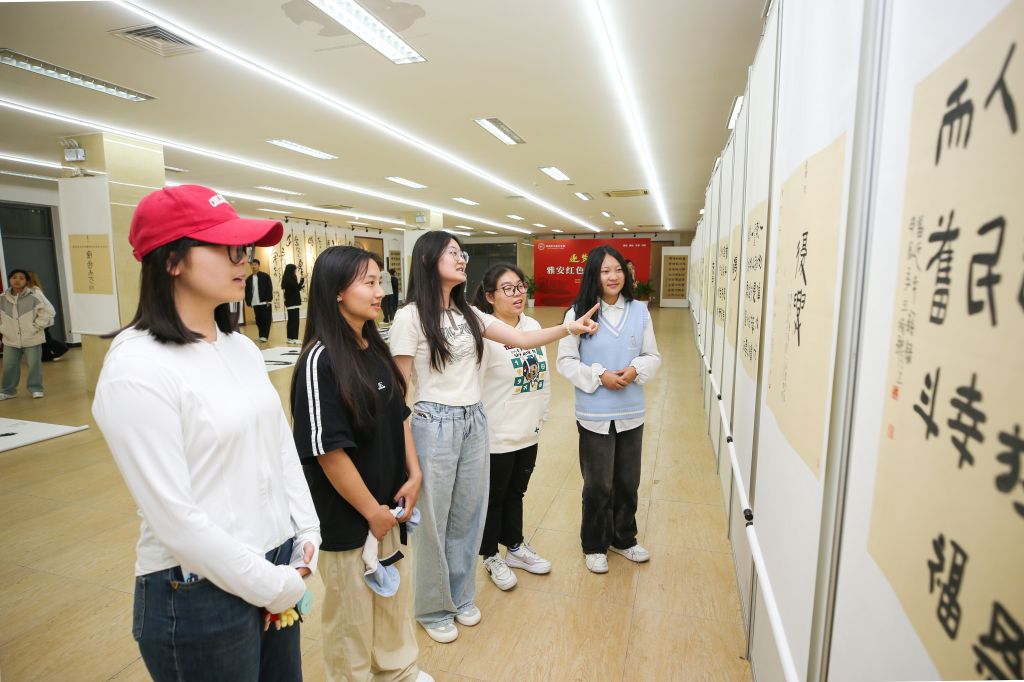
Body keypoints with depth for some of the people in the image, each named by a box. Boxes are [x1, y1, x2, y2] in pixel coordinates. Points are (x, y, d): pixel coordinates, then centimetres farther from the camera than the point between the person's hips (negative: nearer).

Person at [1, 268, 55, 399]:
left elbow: (48, 312, -11)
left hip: (32, 339, -4)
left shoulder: (35, 296, -12)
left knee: (34, 365, 5)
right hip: (11, 340, 4)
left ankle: (36, 388, 19)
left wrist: (36, 327, -11)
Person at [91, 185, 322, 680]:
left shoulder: (241, 346, 3)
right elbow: (174, 516, -21)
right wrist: (271, 585, -13)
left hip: (279, 563, 7)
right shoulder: (137, 369, -20)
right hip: (199, 594, -6)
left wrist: (306, 538, 0)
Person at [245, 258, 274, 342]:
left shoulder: (265, 276, -1)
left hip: (264, 302, -4)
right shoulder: (248, 279, 12)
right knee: (258, 320, 9)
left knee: (265, 320, -4)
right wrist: (248, 302, 5)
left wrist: (268, 300, -12)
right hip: (255, 303, 4)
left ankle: (264, 336, -2)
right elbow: (247, 291, 14)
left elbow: (269, 288, -5)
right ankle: (261, 335, 19)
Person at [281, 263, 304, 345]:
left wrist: (301, 282, 4)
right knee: (294, 320, -7)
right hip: (293, 303, -10)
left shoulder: (288, 279, 13)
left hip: (291, 302, 10)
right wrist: (302, 280, -12)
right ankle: (293, 338, -6)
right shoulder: (289, 280, -16)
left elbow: (295, 288, 13)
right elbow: (297, 288, -19)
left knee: (291, 320, 13)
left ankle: (291, 338, 17)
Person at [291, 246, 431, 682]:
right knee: (351, 608, 15)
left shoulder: (376, 347, 1)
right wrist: (371, 510, -14)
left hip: (387, 501, 7)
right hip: (346, 514, -7)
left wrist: (413, 474, 2)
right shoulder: (321, 359, -21)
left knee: (394, 593, 24)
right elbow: (327, 449, -22)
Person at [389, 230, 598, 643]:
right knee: (434, 519, 9)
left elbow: (520, 339, 5)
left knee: (468, 514, 16)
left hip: (474, 422, 6)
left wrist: (568, 328, -8)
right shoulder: (411, 316, -11)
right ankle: (433, 608, 32)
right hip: (434, 424, -6)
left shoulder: (468, 313, 8)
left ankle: (461, 596, 39)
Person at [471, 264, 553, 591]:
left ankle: (515, 547, 44)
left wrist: (540, 418, 11)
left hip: (528, 434, 6)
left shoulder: (533, 326, 2)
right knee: (494, 498, 14)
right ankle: (492, 557, 35)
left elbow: (544, 376, 10)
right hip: (496, 438, -6)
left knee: (516, 493, 23)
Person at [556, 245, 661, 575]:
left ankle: (623, 539, 41)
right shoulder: (578, 313, -10)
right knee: (598, 485, 10)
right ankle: (595, 546, 32)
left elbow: (653, 356, 6)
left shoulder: (639, 311, 0)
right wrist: (599, 375, -18)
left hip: (631, 413, 3)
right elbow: (565, 361, -7)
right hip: (594, 415, -3)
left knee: (628, 482, 17)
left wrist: (636, 370, -14)